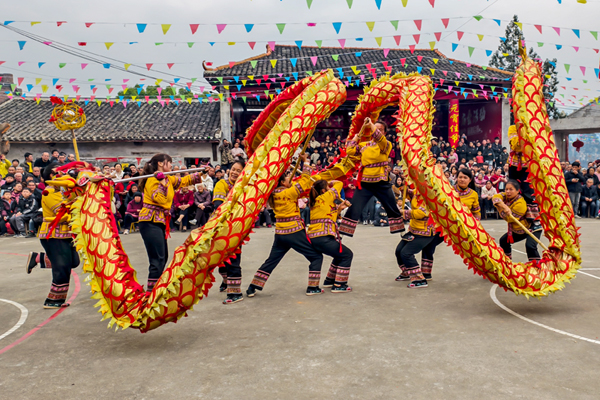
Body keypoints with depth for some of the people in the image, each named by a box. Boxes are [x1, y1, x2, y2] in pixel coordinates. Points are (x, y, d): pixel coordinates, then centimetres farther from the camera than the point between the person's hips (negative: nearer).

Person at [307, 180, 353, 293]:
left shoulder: (315, 202, 20)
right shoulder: (325, 197, -6)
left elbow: (331, 214, 26)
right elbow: (339, 184, 4)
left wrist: (339, 207, 14)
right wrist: (332, 182, 22)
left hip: (313, 238, 9)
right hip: (322, 238, -9)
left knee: (340, 254, 26)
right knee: (347, 255, 3)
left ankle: (329, 280, 33)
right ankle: (339, 285, 3)